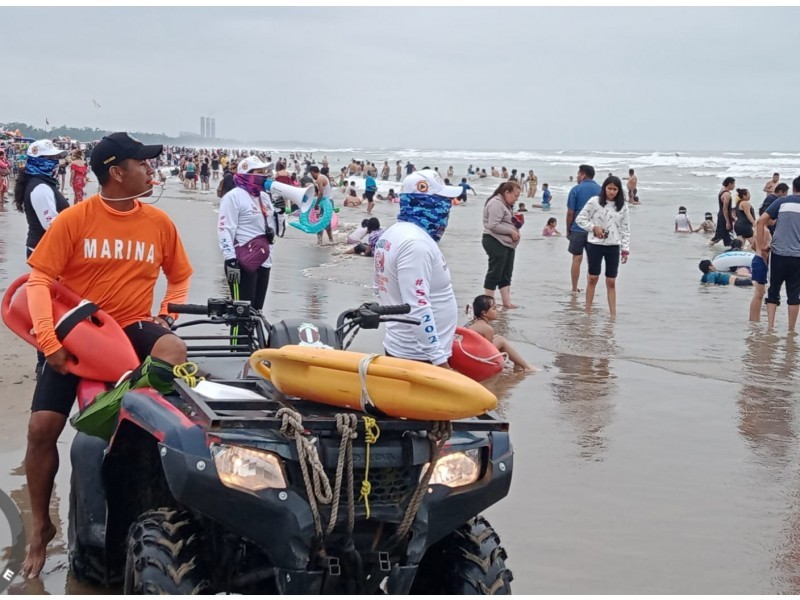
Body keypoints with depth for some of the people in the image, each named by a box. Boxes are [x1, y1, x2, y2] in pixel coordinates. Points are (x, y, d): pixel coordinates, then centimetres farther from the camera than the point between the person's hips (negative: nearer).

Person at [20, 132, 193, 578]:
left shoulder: (159, 221, 1)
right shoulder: (74, 220, -7)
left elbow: (180, 276, 15)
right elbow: (40, 279, -10)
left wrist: (168, 313, -3)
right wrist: (49, 339, -21)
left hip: (132, 327, 1)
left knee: (174, 351, -34)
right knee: (42, 426, -8)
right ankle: (41, 526, 12)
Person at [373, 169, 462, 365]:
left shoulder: (393, 234, 12)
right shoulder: (416, 243, -20)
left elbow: (383, 289, 21)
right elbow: (417, 308, -25)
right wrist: (439, 359, -23)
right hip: (419, 356, -10)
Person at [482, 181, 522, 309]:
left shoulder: (507, 205, 19)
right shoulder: (496, 203, -16)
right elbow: (493, 225, -24)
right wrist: (511, 231, -18)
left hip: (508, 243, 11)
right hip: (496, 242, -11)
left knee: (506, 274, 10)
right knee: (495, 273, -7)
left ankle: (506, 302, 13)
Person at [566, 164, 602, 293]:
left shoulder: (576, 189, -5)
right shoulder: (600, 190, 4)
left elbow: (570, 212, -6)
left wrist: (568, 230, 4)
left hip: (578, 229, -2)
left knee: (577, 259, 3)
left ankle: (574, 289, 7)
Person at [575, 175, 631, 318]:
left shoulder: (622, 206, 3)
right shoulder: (594, 202, -4)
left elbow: (625, 229, 6)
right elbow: (580, 218, 1)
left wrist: (625, 249, 2)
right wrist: (593, 227, -12)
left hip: (613, 247, 2)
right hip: (595, 244, -2)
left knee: (611, 282, 4)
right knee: (593, 278, 5)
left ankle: (613, 314, 7)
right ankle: (587, 311, 14)